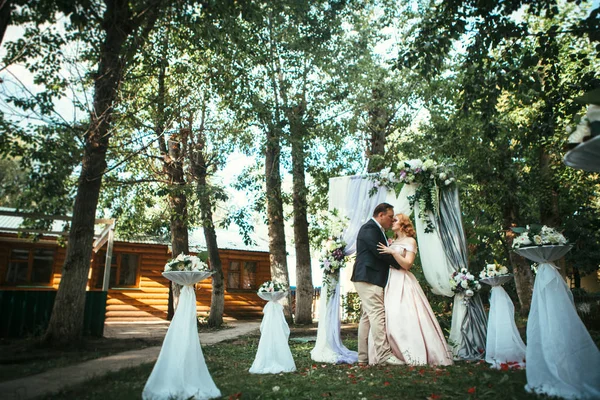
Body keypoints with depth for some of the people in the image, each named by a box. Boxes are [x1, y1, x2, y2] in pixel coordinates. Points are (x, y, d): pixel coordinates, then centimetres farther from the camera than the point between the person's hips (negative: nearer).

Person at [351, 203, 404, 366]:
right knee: (377, 315, -9)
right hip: (369, 279, -11)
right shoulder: (369, 228, -11)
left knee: (367, 317, 10)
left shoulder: (376, 230, 22)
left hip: (369, 279, 11)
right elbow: (380, 252, -18)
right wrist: (401, 264, -8)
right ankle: (384, 355, -5)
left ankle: (363, 357, 15)